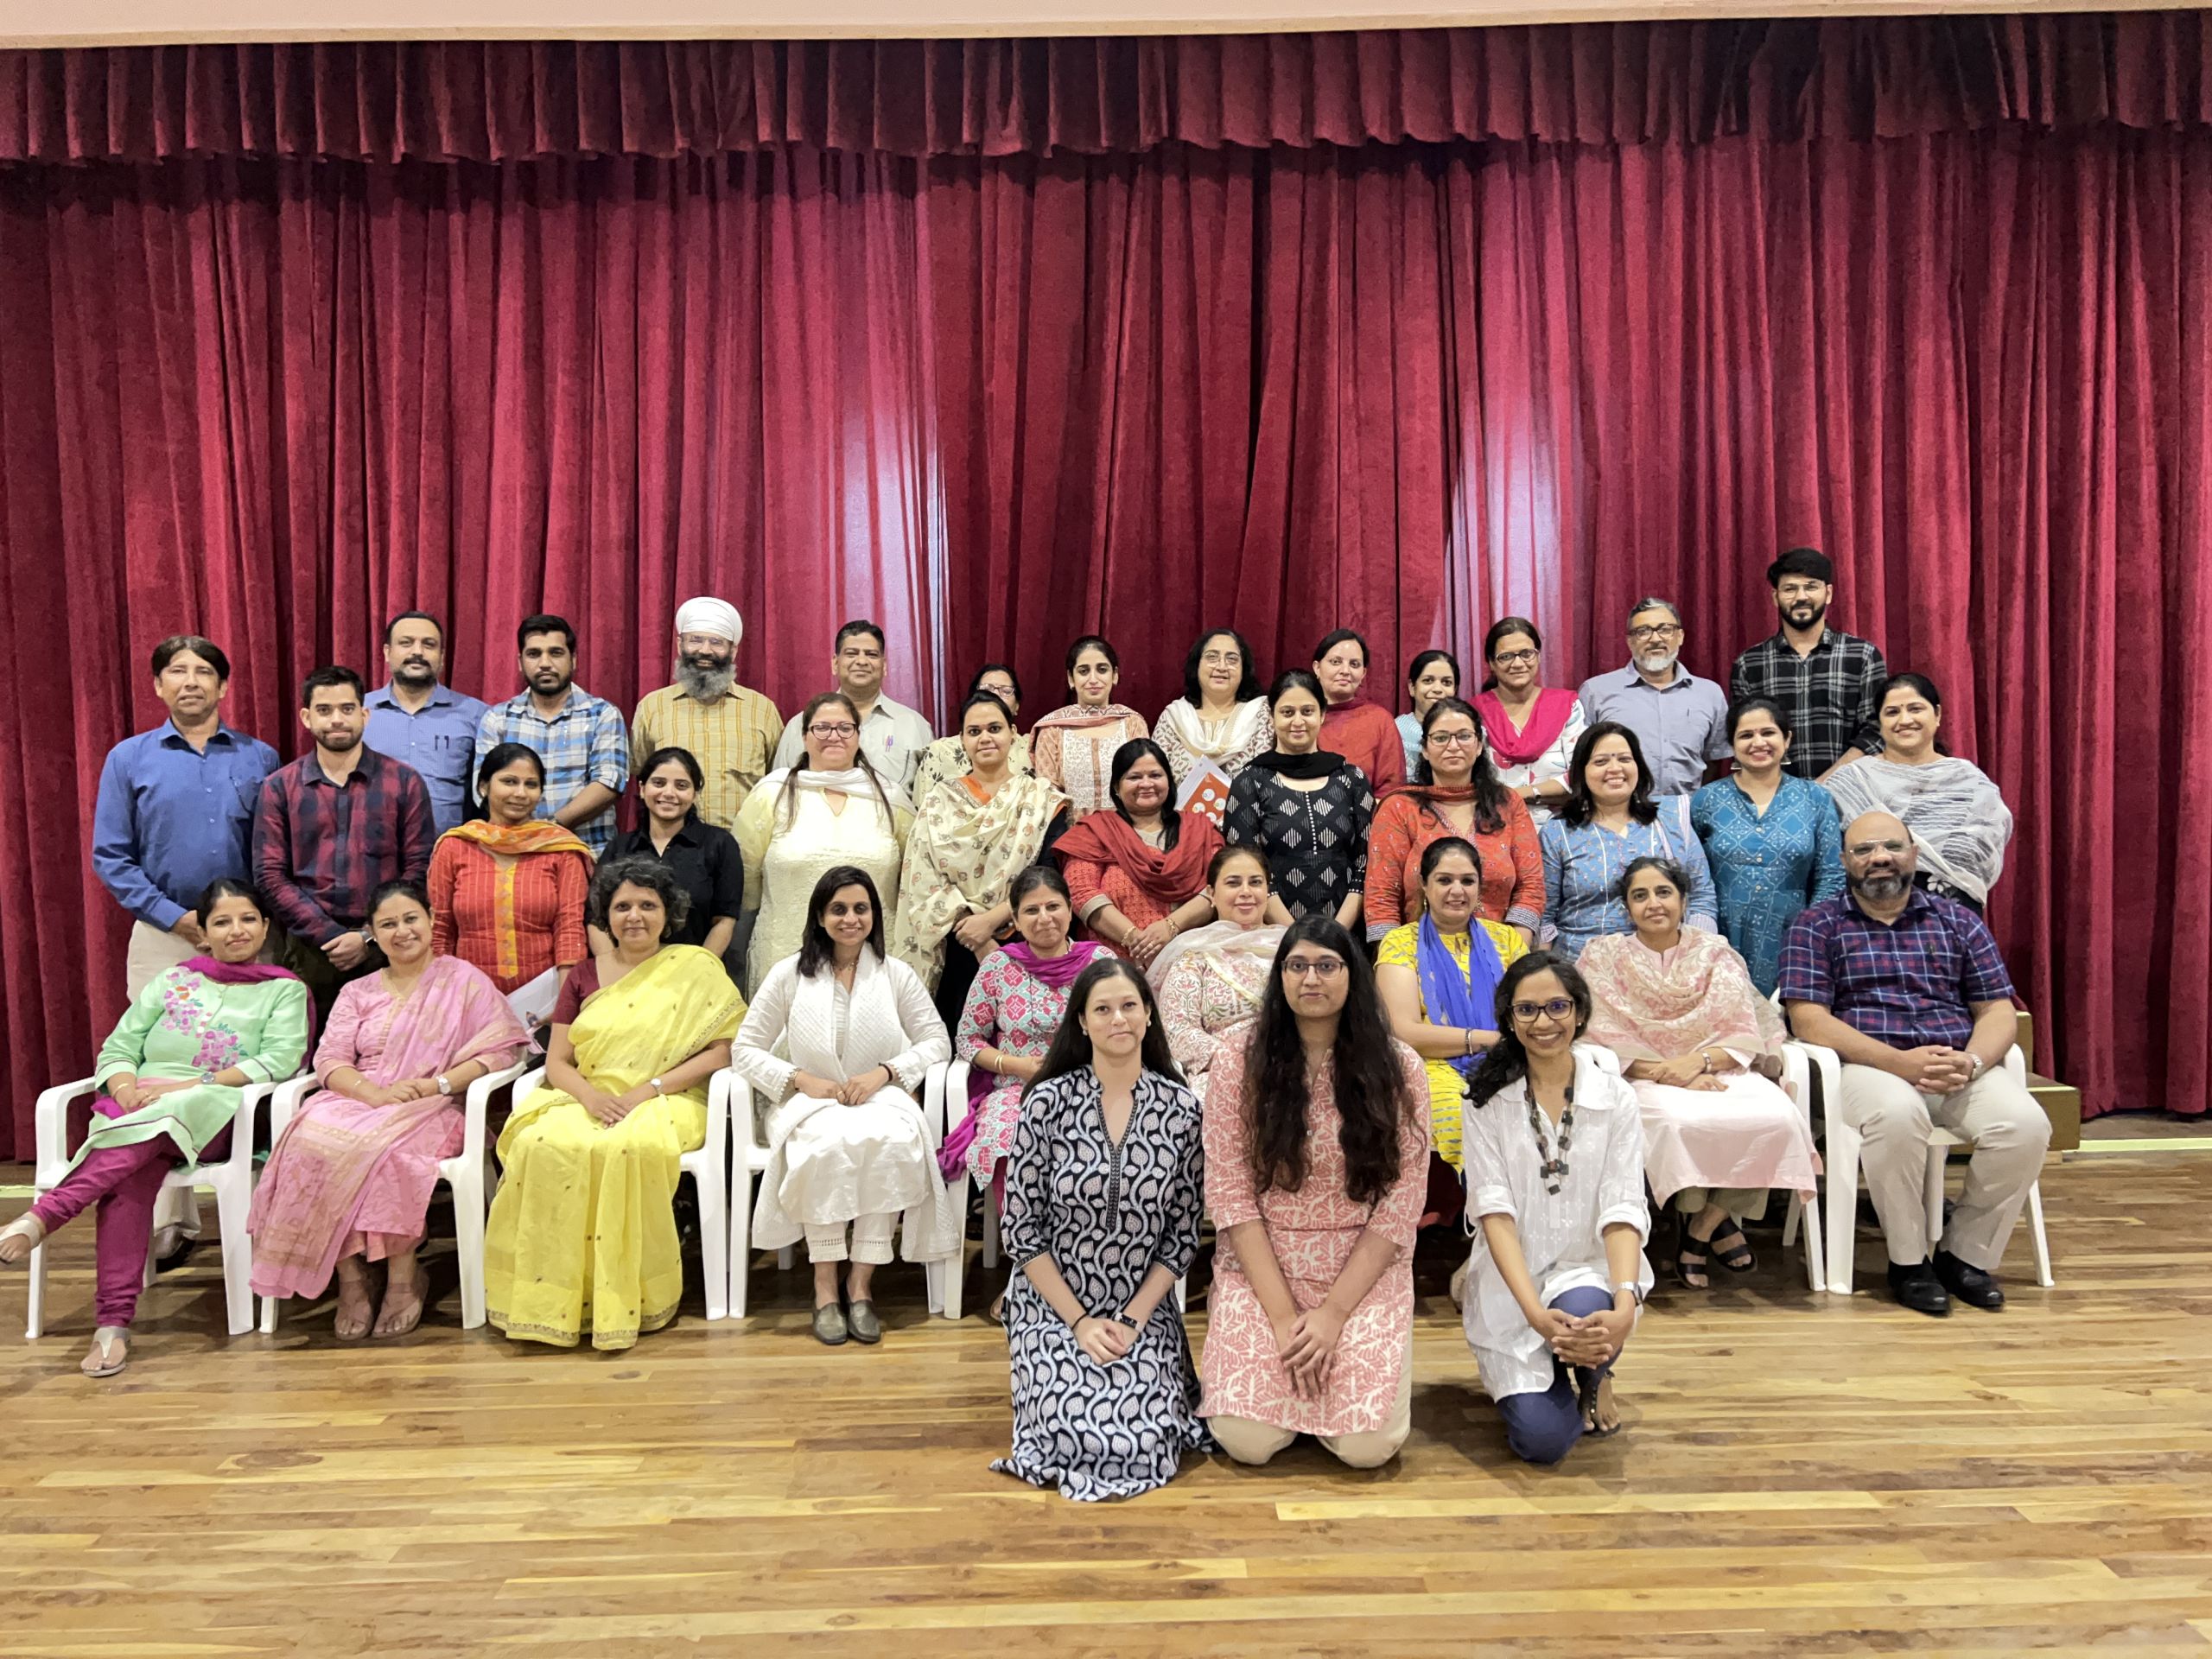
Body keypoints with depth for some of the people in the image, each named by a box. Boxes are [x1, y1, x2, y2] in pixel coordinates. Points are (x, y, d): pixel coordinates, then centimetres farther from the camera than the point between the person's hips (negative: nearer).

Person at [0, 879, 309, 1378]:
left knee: (158, 1124, -37)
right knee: (130, 1172, -31)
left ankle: (43, 1216, -40)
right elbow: (117, 1048, 15)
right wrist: (126, 1087, -8)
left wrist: (191, 1085, -13)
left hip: (213, 1116, -2)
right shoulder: (172, 981, 23)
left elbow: (279, 1060, -4)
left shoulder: (285, 990, 12)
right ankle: (113, 1323, -36)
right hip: (135, 1110, 2)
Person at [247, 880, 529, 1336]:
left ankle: (403, 1277, -19)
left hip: (433, 1109, -3)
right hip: (358, 1100, 4)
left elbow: (499, 1051, -1)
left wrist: (439, 1084, -15)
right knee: (313, 1140, -30)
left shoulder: (464, 980, 10)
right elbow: (330, 1061, 7)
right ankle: (350, 1277, -22)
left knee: (386, 1149, -36)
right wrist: (375, 1093, -14)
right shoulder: (357, 993, 21)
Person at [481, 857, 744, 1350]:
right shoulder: (584, 975, 16)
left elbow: (721, 1050, -5)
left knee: (628, 1148, -37)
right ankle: (551, 1302, -21)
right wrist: (590, 1095, -12)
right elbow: (557, 1060, 11)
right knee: (542, 1145, -30)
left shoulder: (696, 967, 5)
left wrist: (647, 1091, -14)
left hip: (665, 1105, -3)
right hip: (586, 1101, 4)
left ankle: (626, 1302, -22)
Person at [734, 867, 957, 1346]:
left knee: (891, 1139, -35)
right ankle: (825, 1284, -25)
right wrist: (801, 1079, -12)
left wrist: (885, 1072, -12)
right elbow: (745, 1050, 4)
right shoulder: (789, 974, 5)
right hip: (810, 1100, -1)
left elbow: (937, 1041, 5)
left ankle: (862, 1282, -25)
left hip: (880, 1096, 1)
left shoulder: (896, 974, 7)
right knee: (827, 1143, -36)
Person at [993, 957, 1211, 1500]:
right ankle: (1047, 1371, 14)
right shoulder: (1048, 1102, -9)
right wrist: (1079, 1321, -10)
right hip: (1053, 1304, -1)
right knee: (1077, 1436, -20)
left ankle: (1162, 1374, 16)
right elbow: (1021, 1227, -6)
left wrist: (1132, 1320, -9)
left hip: (1145, 1309, 1)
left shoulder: (1181, 1107, -4)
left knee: (1143, 1442, -18)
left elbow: (1184, 1232, 0)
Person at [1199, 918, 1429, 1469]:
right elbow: (1229, 1194, -7)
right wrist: (1282, 1314, -12)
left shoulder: (1397, 1067, -3)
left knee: (1368, 1444, -14)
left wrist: (1334, 1311, -12)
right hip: (1258, 1270, 0)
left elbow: (1401, 1201, -5)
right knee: (1247, 1440, -14)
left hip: (1364, 1273, 0)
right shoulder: (1239, 1062, -5)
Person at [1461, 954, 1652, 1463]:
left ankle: (1594, 1374, 3)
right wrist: (1536, 1313, -26)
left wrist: (1625, 1305, -27)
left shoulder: (1614, 1097, -2)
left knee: (1584, 1310, -35)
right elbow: (1494, 1209, -12)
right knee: (1542, 1438, -17)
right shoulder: (1488, 1099, -5)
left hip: (1588, 1272, 1)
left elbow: (1622, 1210, -9)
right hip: (1513, 1282, -1)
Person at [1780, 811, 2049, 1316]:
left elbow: (1999, 1012, 12)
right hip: (1869, 1065, -4)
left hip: (1960, 1068, 4)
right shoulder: (1816, 925, 6)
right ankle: (1907, 1261, -14)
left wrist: (1972, 1061, -11)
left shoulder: (1958, 921, 17)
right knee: (1897, 1114, -36)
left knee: (2026, 1124, -25)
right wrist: (1900, 1061, -16)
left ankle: (1965, 1254, -3)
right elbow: (1809, 1020, -5)